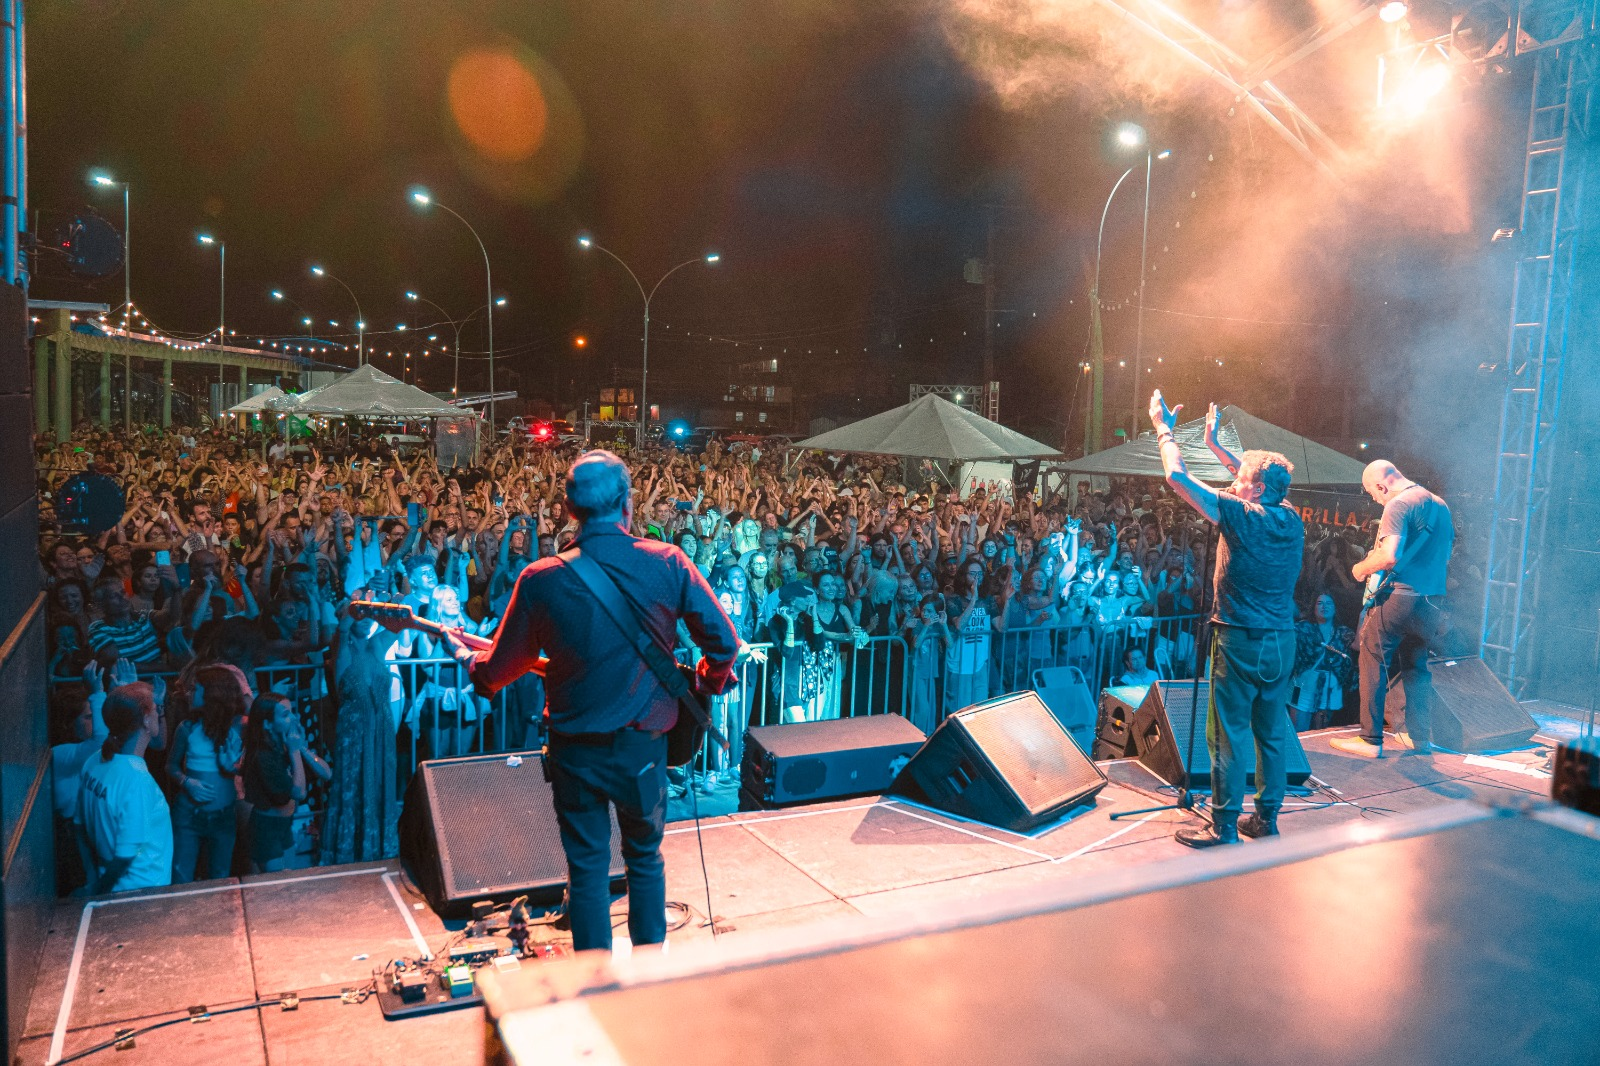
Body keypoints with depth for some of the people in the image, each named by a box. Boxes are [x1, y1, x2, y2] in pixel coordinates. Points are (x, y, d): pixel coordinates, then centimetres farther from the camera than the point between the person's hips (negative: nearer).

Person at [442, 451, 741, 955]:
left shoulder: (540, 580, -11)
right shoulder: (668, 564, -10)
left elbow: (498, 671, -1)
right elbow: (724, 643, -9)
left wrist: (464, 654, 21)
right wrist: (707, 684, 12)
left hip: (576, 751, -1)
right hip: (643, 745, 1)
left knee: (586, 867, 15)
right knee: (645, 857, 22)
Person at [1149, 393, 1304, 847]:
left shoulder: (1242, 516, -14)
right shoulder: (1291, 520, 4)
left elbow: (1178, 477, -13)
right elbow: (1263, 484, 23)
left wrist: (1164, 429, 1)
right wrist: (1215, 444, 28)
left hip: (1241, 640, -7)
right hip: (1282, 641, 7)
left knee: (1229, 735, -1)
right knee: (1272, 733, 14)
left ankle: (1224, 827, 4)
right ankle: (1266, 819, 23)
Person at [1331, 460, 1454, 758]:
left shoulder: (1398, 504, -12)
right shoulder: (1440, 504, 16)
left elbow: (1389, 556, -22)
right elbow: (1445, 557, 23)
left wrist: (1361, 569, -6)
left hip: (1400, 596, -8)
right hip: (1431, 600, 8)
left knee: (1373, 664, -1)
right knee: (1416, 666, 19)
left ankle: (1370, 739, -1)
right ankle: (1419, 736, 22)